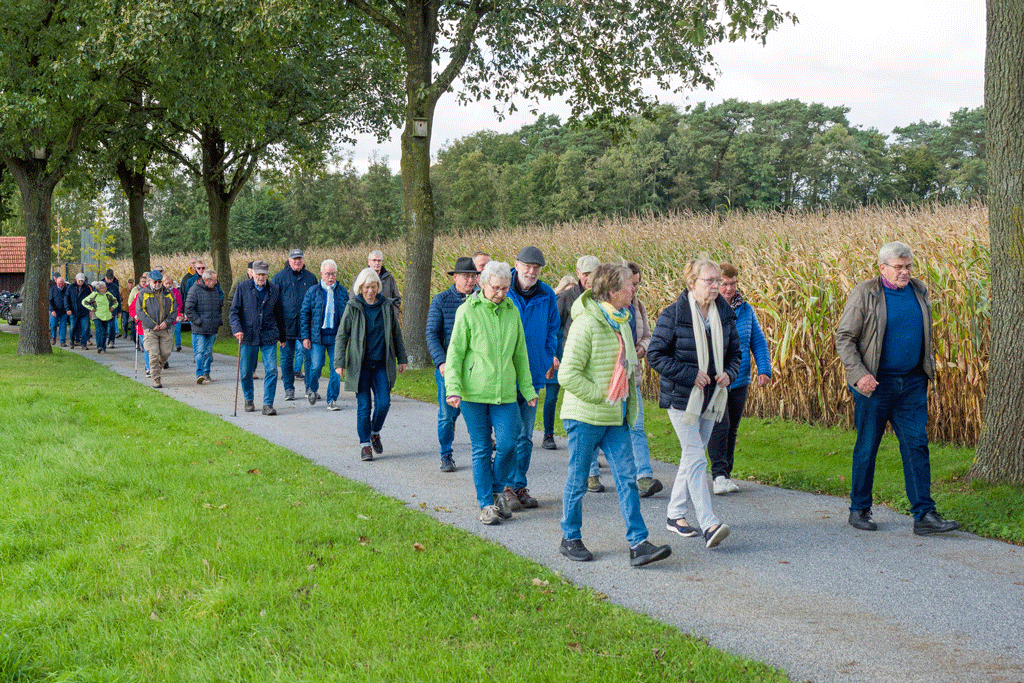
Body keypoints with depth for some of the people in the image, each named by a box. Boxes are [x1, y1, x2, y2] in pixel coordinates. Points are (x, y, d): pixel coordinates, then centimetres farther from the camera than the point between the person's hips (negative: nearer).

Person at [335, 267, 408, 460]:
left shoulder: (387, 305, 5)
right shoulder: (353, 307, -3)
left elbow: (396, 334, 14)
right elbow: (342, 336, -1)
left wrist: (401, 358, 14)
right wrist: (339, 363, -8)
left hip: (382, 364, 2)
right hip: (360, 364, -2)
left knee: (383, 402, -4)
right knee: (364, 405, -1)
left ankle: (375, 433, 23)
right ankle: (364, 444, 10)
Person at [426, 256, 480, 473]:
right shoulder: (441, 301, 0)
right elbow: (432, 335, -2)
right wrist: (441, 362, -14)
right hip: (448, 367, -1)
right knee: (447, 413, 2)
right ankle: (446, 456, 17)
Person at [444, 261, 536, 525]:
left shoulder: (512, 311, 10)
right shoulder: (467, 311, -3)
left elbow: (520, 354, 18)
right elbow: (454, 353, -4)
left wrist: (528, 389, 17)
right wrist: (453, 388, -14)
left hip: (505, 392, 3)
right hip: (474, 393, -3)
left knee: (508, 444, -5)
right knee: (481, 449, 2)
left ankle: (499, 488, 22)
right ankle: (486, 504, 12)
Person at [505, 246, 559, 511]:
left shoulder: (546, 295, 4)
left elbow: (552, 330, 18)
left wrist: (550, 356, 3)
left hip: (531, 376, 4)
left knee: (525, 436, 11)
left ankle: (519, 486, 21)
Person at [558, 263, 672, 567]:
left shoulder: (620, 323, 10)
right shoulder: (586, 325, -17)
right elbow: (568, 375, -22)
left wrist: (628, 405, 16)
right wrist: (600, 396, -16)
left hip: (615, 418, 7)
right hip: (585, 416, -7)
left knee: (627, 478, 1)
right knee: (578, 480, 6)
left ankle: (638, 543, 1)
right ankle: (570, 539, 21)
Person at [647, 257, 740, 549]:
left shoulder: (725, 315, 4)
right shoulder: (673, 316, -13)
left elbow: (734, 352, 15)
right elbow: (656, 355, -12)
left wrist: (729, 373, -6)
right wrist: (690, 375, -19)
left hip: (711, 399, 6)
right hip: (682, 397, -6)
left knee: (691, 458, 14)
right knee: (696, 459, -12)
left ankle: (676, 514, 27)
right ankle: (709, 524, -16)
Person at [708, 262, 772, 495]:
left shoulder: (745, 310, 7)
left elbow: (758, 342, 13)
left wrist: (764, 370, 1)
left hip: (739, 381, 5)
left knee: (732, 429, 11)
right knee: (719, 426, -16)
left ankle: (726, 475, 22)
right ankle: (719, 475, -9)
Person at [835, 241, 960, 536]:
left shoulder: (919, 291, 9)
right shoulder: (864, 294, -7)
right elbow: (844, 337, -8)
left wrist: (928, 367, 15)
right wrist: (859, 373, -19)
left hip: (911, 383, 4)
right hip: (875, 383, -4)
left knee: (916, 444, -2)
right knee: (867, 447, 4)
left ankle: (924, 514, -2)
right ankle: (859, 510, 18)